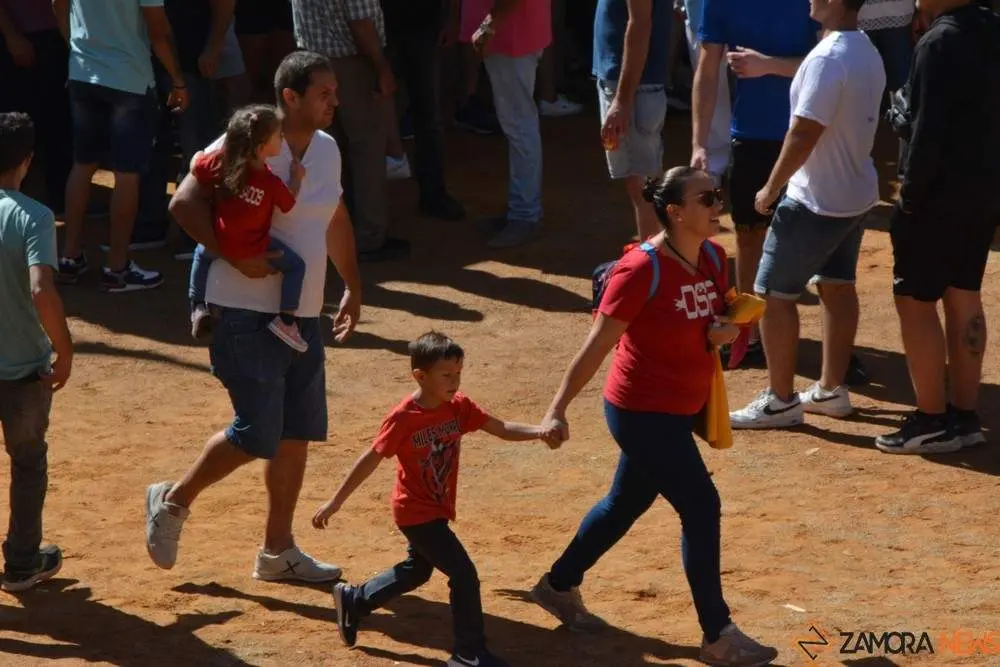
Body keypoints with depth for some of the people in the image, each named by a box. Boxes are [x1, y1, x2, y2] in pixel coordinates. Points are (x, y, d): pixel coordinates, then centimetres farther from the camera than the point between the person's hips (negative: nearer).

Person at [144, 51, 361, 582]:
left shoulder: (327, 149, 9)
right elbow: (185, 203, -19)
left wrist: (352, 286, 23)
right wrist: (238, 258, -24)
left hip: (303, 316, 8)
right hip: (247, 315, -8)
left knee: (297, 435, 10)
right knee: (257, 434, -8)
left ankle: (277, 551, 21)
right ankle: (173, 500, 15)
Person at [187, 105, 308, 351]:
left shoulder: (221, 162, -12)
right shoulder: (271, 182, -21)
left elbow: (196, 167, 2)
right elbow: (289, 203, -5)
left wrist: (199, 156, 23)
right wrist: (297, 178, 7)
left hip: (221, 243, 4)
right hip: (255, 249, -4)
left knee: (202, 254, 37)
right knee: (296, 265, 10)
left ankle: (198, 308, 32)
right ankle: (286, 319, 2)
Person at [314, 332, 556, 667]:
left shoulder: (459, 407, -6)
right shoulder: (403, 418, -23)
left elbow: (501, 429, -8)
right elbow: (371, 459, -18)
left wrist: (540, 431, -25)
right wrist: (336, 502, -15)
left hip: (438, 510, 8)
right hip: (416, 513, -8)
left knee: (417, 571, 27)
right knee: (463, 573, -13)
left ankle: (352, 600, 44)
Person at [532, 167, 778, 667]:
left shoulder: (713, 259, 1)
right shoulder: (642, 269, -23)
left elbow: (721, 317, 17)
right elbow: (597, 346, -20)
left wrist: (727, 330, -7)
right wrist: (558, 409, -21)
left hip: (679, 412, 9)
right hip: (642, 413, -9)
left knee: (626, 504, 22)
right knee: (701, 508, -9)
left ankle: (559, 585, 43)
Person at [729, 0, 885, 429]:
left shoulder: (828, 59, -25)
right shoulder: (868, 52, 5)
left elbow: (804, 134, -25)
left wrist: (772, 188, -13)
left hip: (817, 201, -9)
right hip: (855, 194, 9)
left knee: (773, 293, 0)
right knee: (838, 287, 18)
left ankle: (781, 401, 4)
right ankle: (832, 390, 26)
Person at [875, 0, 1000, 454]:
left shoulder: (940, 43, -20)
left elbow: (928, 131, -21)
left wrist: (910, 195, -13)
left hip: (941, 196, -9)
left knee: (915, 300, 0)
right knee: (963, 298, 15)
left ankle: (932, 420, 2)